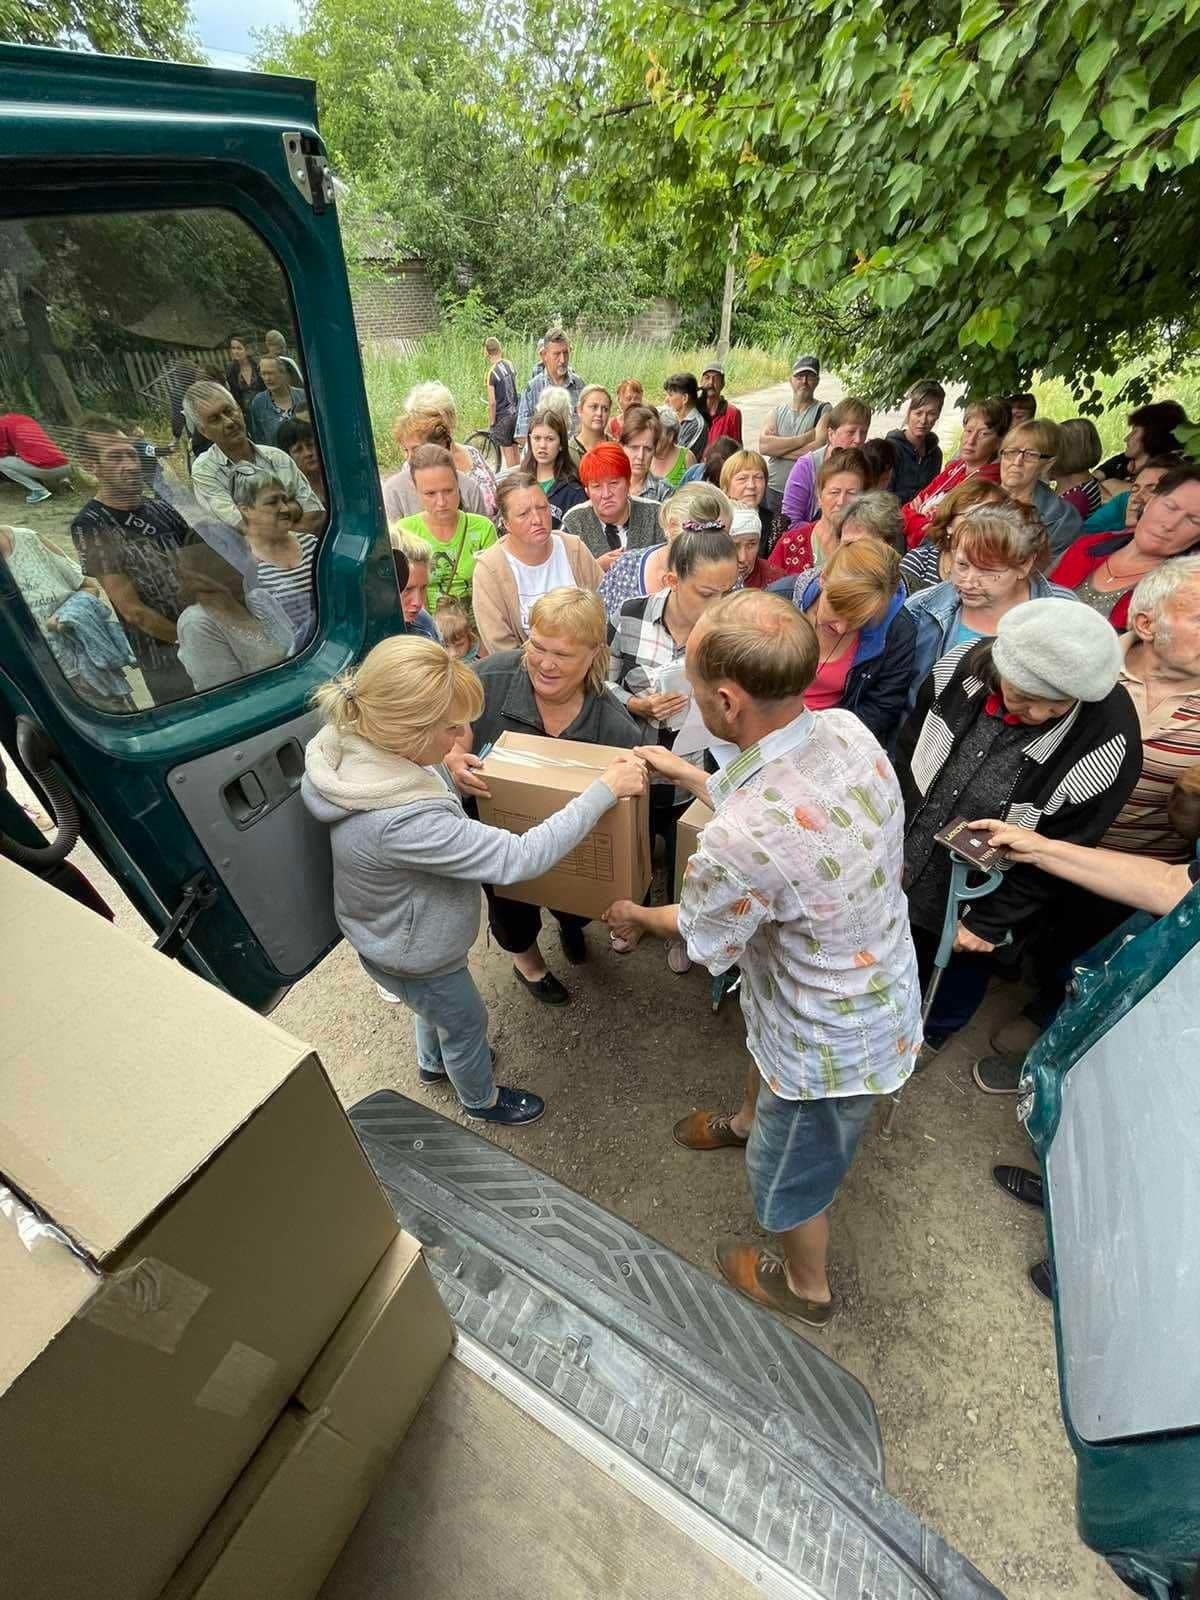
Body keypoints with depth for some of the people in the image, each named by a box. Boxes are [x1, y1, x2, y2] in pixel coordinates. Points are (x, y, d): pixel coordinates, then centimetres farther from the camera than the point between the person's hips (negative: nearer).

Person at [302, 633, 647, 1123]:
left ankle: (433, 1063, 68)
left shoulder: (354, 746, -19)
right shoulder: (399, 822, -46)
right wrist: (606, 789, -37)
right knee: (466, 1024, 24)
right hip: (412, 959, -8)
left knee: (436, 1008, 36)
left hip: (393, 932, 8)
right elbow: (518, 857, -43)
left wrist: (441, 769, -10)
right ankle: (480, 1099, 57)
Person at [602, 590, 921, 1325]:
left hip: (835, 1043, -7)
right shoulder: (848, 728, -20)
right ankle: (749, 1122, 71)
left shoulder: (738, 843, -42)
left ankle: (807, 1289, 58)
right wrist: (690, 775, 10)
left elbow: (699, 937, -18)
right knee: (761, 1040, 37)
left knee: (791, 1175, 24)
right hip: (883, 985, 7)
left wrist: (633, 915, 3)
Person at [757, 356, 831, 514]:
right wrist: (805, 438, -11)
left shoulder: (823, 411, 3)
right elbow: (763, 446, -6)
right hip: (772, 491, 3)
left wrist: (777, 447, -8)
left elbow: (819, 449, -14)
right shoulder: (778, 412, 13)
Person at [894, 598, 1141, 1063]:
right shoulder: (962, 666, -19)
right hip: (906, 863, 3)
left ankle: (934, 1030, 57)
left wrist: (989, 920, -11)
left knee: (962, 960, 25)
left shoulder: (1107, 746, -29)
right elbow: (909, 754, -5)